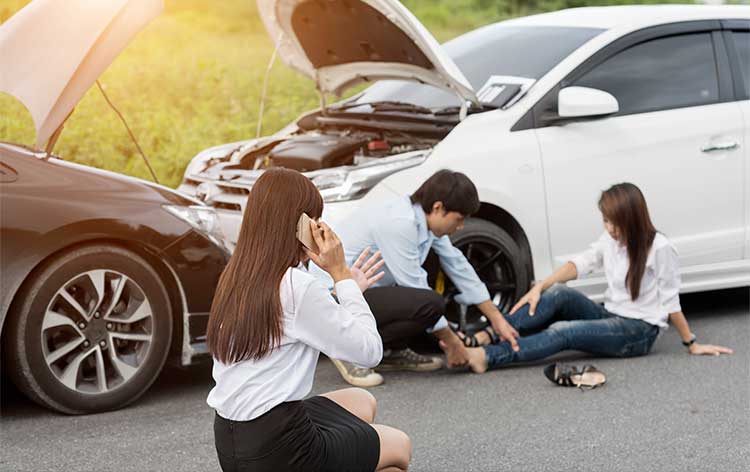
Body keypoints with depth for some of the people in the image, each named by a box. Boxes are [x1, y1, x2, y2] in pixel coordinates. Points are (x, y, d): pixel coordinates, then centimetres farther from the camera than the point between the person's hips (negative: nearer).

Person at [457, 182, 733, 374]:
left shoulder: (659, 248, -15)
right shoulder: (610, 240, 6)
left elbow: (671, 304, -10)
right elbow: (581, 263, -3)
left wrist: (692, 345, -4)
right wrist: (540, 287, -16)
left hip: (639, 331, -7)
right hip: (610, 317, 7)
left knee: (562, 332, -28)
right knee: (558, 293, -19)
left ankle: (486, 357, -39)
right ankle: (485, 338, -30)